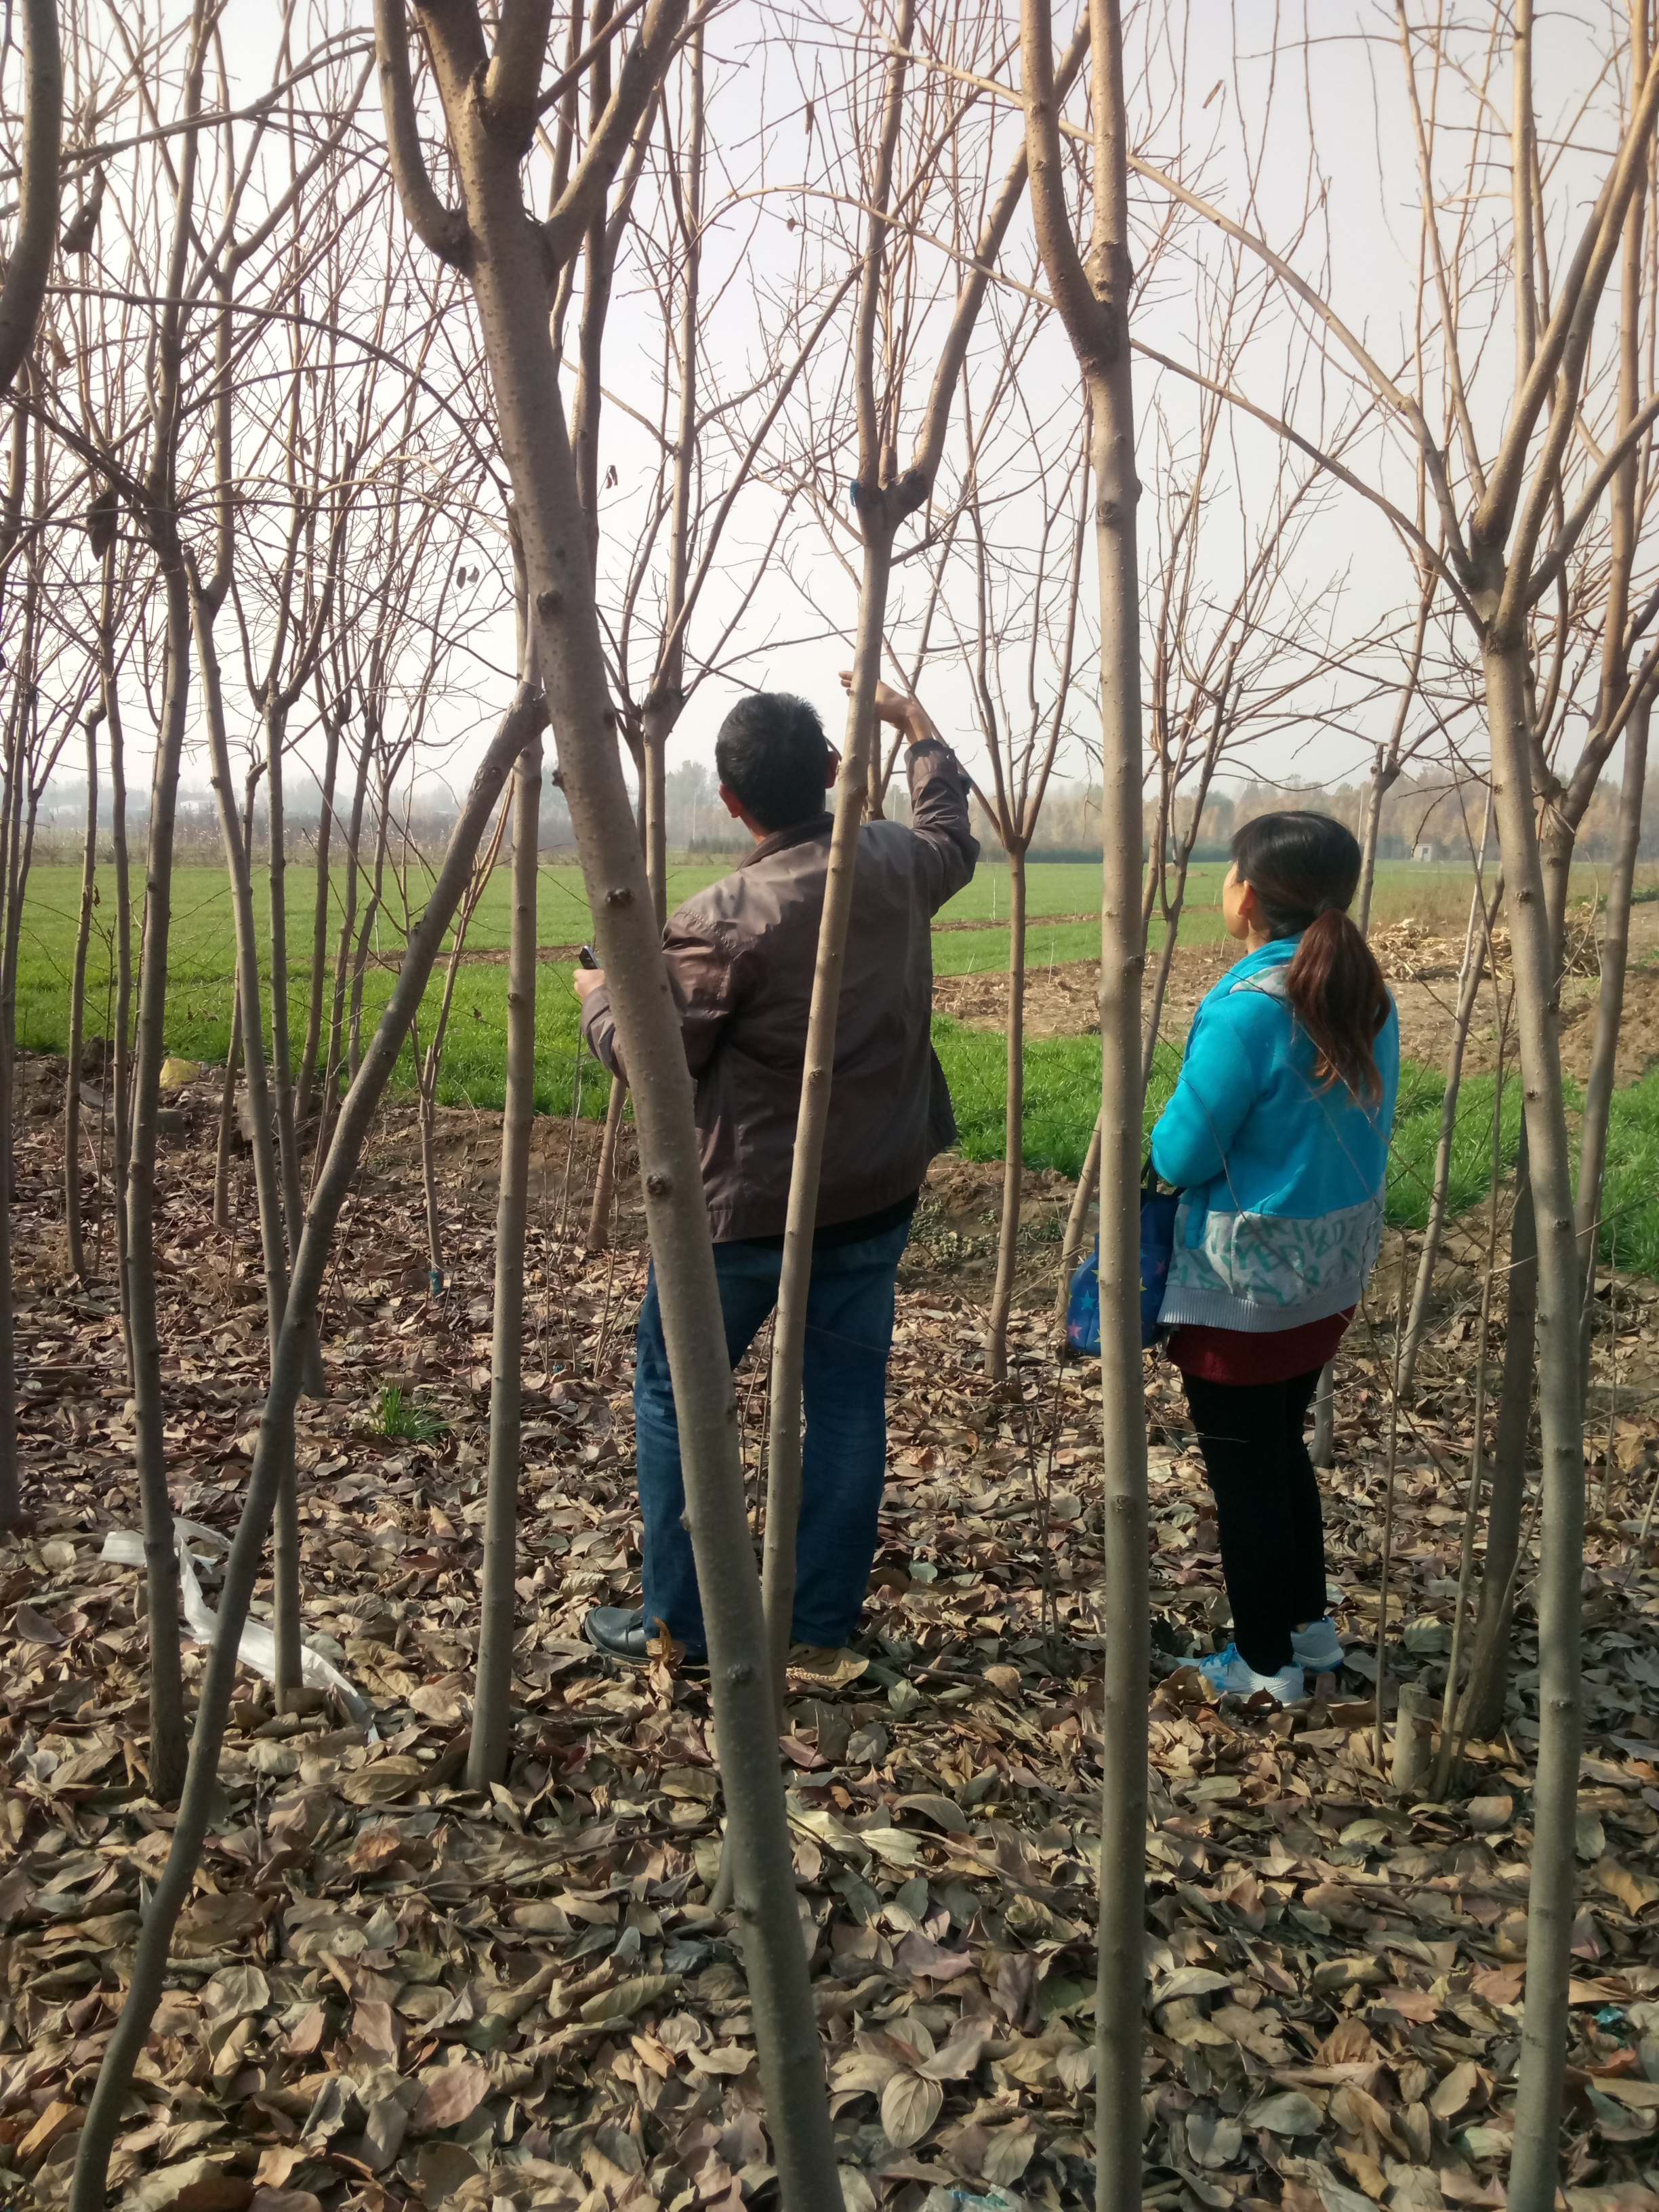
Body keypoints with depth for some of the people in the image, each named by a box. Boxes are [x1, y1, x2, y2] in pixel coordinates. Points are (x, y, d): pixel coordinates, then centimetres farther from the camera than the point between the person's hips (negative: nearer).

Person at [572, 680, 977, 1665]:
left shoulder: (722, 920, -19)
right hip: (876, 1188, 6)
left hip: (749, 1200, -5)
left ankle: (679, 1622, 17)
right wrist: (915, 722, 35)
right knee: (848, 1393, 13)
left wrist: (598, 994, 8)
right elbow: (955, 836, 23)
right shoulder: (898, 866, -2)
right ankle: (827, 1619, 24)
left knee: (675, 1390, 11)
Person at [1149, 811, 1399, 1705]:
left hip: (1244, 1281, -8)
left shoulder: (1246, 1008, -24)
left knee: (1243, 1468, 9)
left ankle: (1265, 1662, 23)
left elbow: (1180, 1154, -20)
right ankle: (1309, 1622, 37)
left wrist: (1157, 1140, 1)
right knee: (1282, 1443, 24)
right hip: (1334, 1267, 8)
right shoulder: (1368, 998, 1)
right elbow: (1356, 1129, 10)